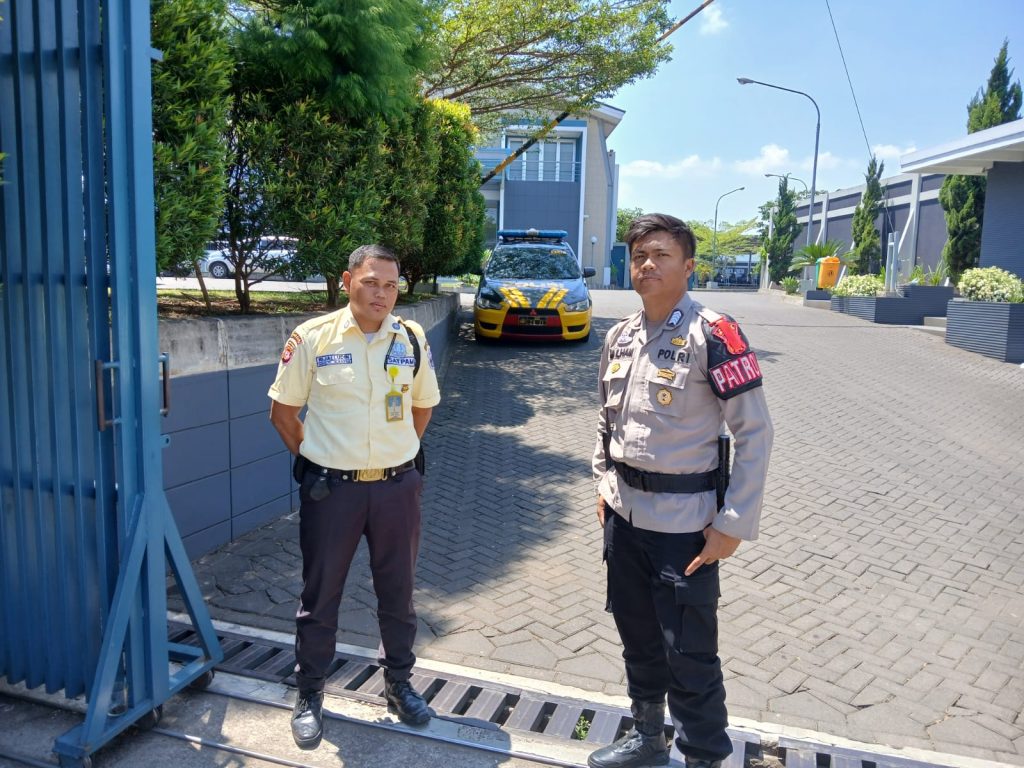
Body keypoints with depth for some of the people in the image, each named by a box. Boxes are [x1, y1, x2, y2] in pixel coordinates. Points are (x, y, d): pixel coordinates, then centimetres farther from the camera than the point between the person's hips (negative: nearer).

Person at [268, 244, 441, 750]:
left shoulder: (412, 339, 0)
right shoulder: (313, 338, -8)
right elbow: (283, 411, 1)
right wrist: (316, 462, 3)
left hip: (397, 486, 3)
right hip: (330, 489, -2)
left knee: (397, 593, 15)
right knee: (319, 595, 10)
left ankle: (399, 684, 36)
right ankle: (309, 695, 30)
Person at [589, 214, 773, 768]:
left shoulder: (713, 336, -15)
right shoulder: (620, 337, 7)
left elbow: (755, 432, -15)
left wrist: (734, 524, -15)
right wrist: (604, 483, 14)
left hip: (685, 520, -7)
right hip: (623, 512, 7)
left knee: (689, 652, 3)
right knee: (637, 634, 20)